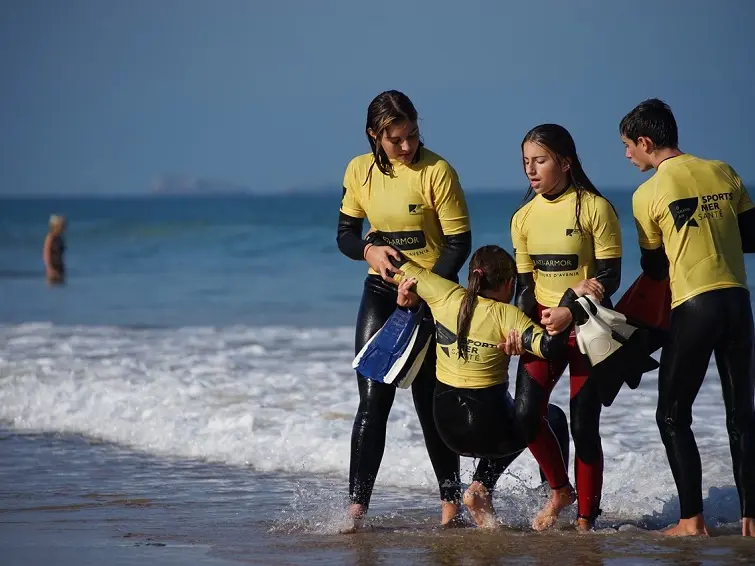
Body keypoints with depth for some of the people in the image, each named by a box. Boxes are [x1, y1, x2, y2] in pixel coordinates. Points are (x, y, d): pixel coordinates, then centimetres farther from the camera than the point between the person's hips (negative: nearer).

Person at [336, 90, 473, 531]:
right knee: (373, 398, -6)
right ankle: (357, 507, -6)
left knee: (431, 402, 2)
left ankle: (451, 503, 16)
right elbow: (346, 234, 8)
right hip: (382, 292, 3)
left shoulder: (437, 171, -13)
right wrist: (369, 251, -13)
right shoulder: (360, 171, -1)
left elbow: (459, 243, -13)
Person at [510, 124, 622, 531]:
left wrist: (570, 312, -23)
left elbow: (610, 276, -11)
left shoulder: (595, 208, -11)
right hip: (543, 323, 4)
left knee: (583, 426, -5)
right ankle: (560, 490, 15)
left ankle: (585, 520, 6)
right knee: (525, 414, -10)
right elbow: (525, 284, 9)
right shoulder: (523, 218, 5)